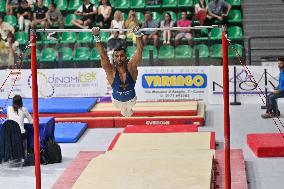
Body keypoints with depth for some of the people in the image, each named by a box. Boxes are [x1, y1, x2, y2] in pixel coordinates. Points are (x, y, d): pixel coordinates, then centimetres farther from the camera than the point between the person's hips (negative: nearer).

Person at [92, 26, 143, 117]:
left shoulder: (131, 67, -31)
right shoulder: (111, 71, -32)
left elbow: (139, 50, -39)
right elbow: (103, 55, -43)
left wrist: (138, 34, -53)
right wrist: (96, 37, -53)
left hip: (131, 99, 1)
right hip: (117, 101, -1)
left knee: (129, 112, 30)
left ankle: (128, 109, 65)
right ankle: (123, 109, 63)